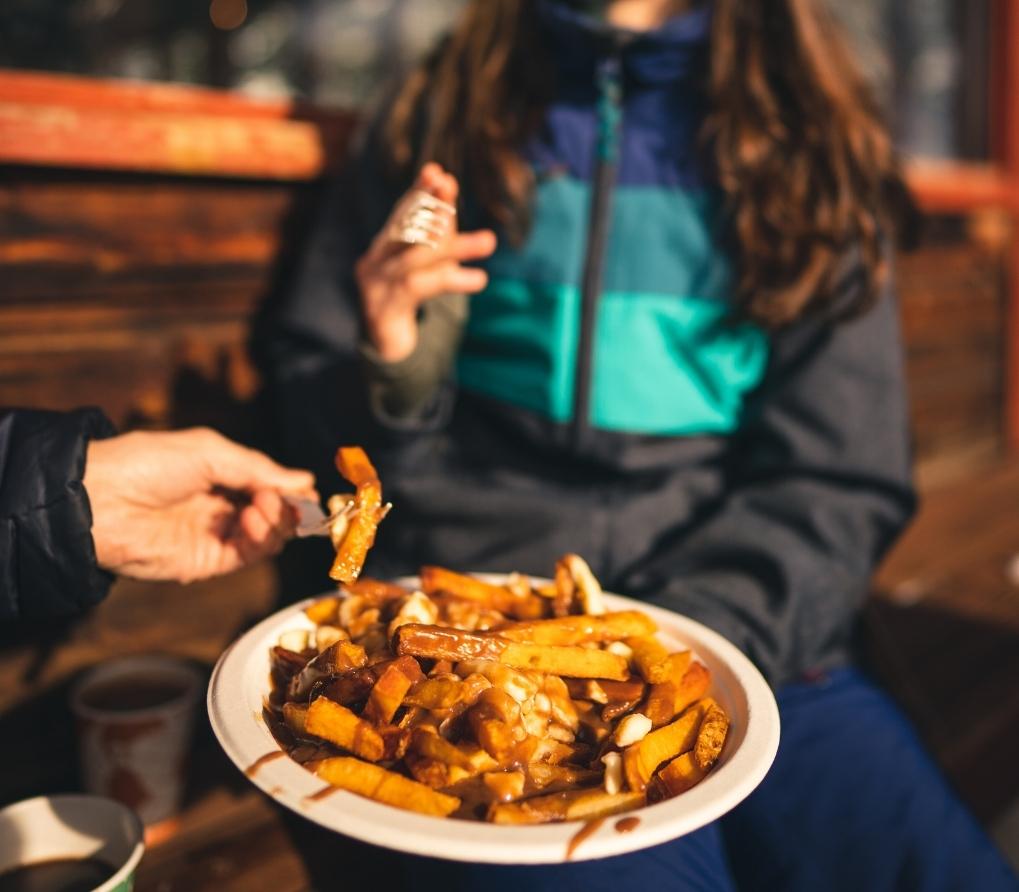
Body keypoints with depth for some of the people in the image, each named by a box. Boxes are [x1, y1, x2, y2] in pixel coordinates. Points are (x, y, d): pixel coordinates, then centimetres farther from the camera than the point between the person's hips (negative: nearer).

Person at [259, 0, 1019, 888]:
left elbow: (840, 481, 4)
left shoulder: (813, 141, 12)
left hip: (747, 630, 2)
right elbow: (307, 411, 14)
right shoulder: (442, 112, 11)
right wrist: (390, 382, -9)